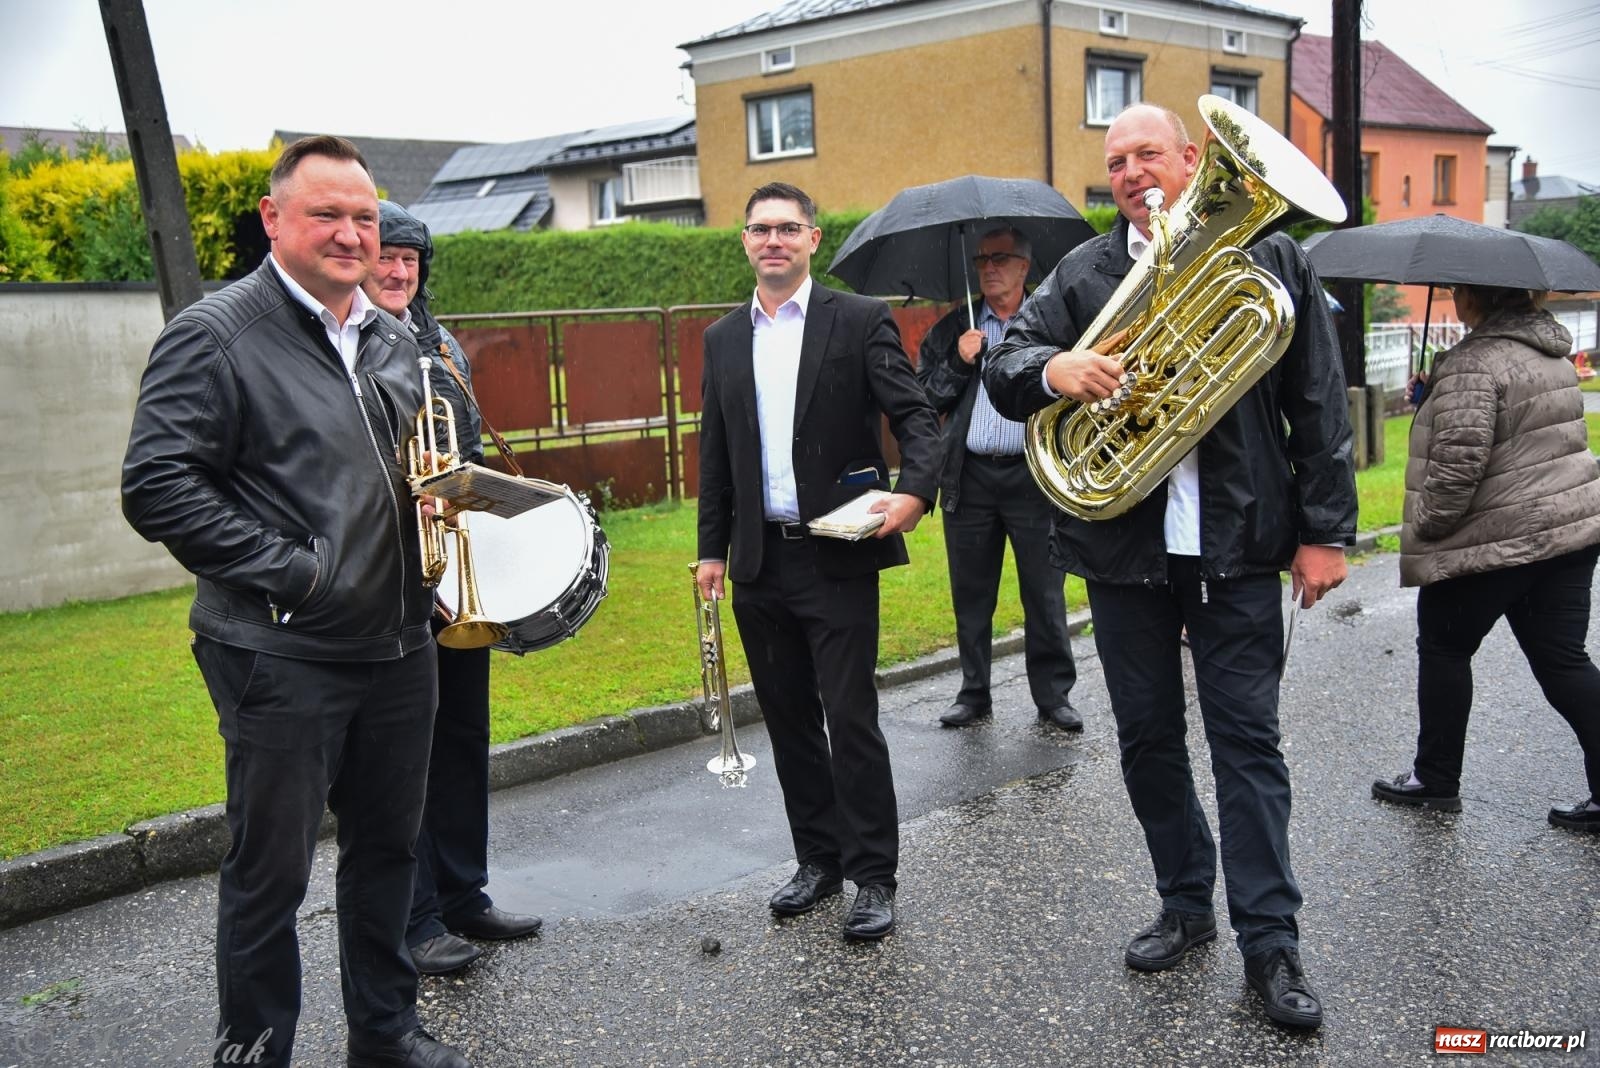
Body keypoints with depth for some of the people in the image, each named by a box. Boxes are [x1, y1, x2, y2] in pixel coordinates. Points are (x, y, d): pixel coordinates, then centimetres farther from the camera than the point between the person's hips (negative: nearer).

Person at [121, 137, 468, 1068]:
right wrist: (287, 571, -18)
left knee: (388, 846, 18)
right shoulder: (216, 333, -9)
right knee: (272, 871, 5)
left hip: (400, 644, 7)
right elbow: (157, 487, -16)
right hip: (281, 656, -7)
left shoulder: (394, 339, 13)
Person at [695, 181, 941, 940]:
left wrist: (916, 488, -25)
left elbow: (915, 416, -7)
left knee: (851, 720, -2)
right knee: (789, 719, 12)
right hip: (760, 563, 5)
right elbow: (715, 453, 13)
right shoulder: (724, 338, 12)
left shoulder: (859, 320, -2)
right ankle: (818, 859, 27)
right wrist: (711, 548, 8)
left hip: (838, 556, -5)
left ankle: (873, 877, 10)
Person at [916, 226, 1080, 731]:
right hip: (969, 477, 3)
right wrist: (958, 363, -7)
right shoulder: (953, 329, 11)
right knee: (971, 594, 10)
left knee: (1045, 595, 4)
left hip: (1034, 476, -2)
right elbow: (921, 400, 5)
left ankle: (1053, 696, 15)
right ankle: (973, 694, 21)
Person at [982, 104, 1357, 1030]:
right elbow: (1004, 367, 0)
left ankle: (1271, 940, 12)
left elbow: (1319, 404, 2)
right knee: (1148, 738, 11)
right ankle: (1186, 906, 29)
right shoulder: (1082, 274, 7)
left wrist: (1325, 530, -3)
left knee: (1247, 741, 1)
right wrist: (1053, 369, -24)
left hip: (1240, 546, -2)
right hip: (1124, 548, 3)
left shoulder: (1271, 259, 3)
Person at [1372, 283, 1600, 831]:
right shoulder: (1553, 353, 12)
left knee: (1443, 649, 10)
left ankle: (1436, 779, 20)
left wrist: (1424, 529, -11)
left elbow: (1457, 464, -24)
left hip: (1495, 541, -8)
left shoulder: (1473, 365, -17)